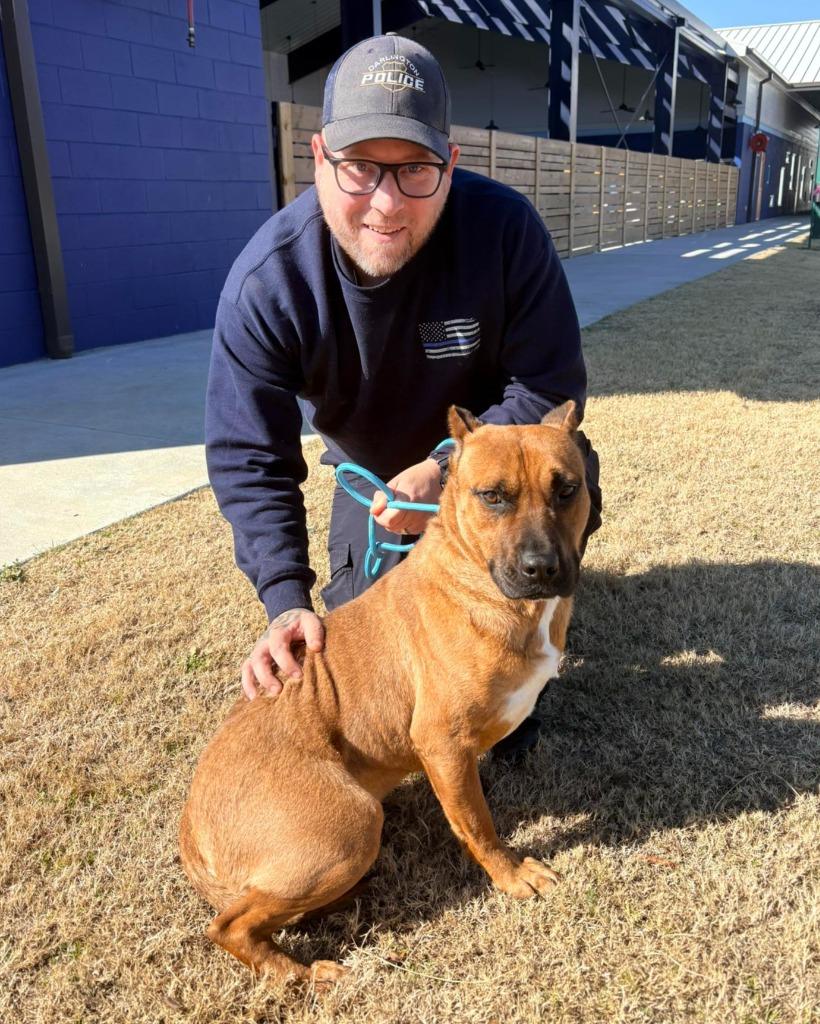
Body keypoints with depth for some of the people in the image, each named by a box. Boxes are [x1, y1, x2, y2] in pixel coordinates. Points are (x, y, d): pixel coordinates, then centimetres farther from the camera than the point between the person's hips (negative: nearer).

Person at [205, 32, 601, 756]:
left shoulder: (505, 229, -32)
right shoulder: (266, 283, -29)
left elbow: (550, 389, -25)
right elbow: (248, 460, -24)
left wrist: (448, 469, -38)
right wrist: (286, 599, -34)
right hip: (373, 472, 1)